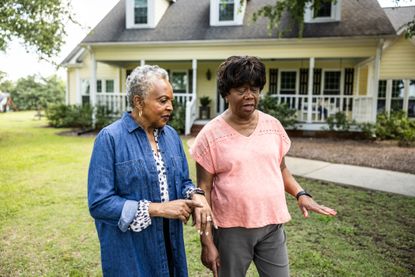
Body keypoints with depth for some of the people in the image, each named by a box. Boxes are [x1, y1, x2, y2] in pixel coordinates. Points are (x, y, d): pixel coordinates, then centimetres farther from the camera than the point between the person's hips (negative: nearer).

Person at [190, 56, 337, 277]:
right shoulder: (210, 135, -10)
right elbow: (204, 190, -8)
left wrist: (301, 194, -5)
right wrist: (206, 241, -8)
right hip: (231, 229, -3)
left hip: (272, 226, 4)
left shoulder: (273, 126, 1)